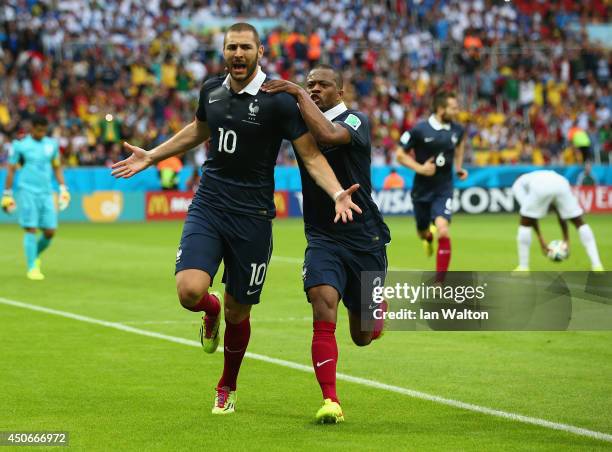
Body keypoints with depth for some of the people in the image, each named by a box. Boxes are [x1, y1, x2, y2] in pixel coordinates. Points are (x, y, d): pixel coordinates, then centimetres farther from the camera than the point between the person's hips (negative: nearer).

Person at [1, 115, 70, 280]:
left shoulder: (52, 144, 10)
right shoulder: (20, 145, -1)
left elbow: (57, 167, 19)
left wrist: (63, 189, 11)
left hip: (46, 192, 4)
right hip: (27, 192, -4)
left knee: (50, 232, 0)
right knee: (31, 229, -9)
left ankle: (35, 255, 28)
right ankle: (32, 268, -2)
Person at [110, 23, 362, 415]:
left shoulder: (278, 101, -10)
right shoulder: (212, 90, 5)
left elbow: (311, 155, -8)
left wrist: (338, 193, -25)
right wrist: (150, 157, 32)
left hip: (252, 217, -3)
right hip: (208, 206, 3)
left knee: (237, 312, 6)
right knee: (190, 290, -19)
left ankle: (227, 388, 32)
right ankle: (211, 311, 21)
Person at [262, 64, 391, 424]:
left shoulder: (356, 120, -11)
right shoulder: (300, 122, 5)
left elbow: (329, 135, -32)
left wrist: (298, 94, -27)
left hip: (365, 240, -2)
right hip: (323, 238, 2)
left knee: (362, 336, 10)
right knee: (324, 308, -24)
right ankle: (331, 402, -22)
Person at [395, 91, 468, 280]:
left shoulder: (456, 130, -2)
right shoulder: (420, 130, -14)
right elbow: (400, 154, -7)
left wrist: (459, 167, 11)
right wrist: (420, 168, -20)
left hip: (444, 189, 1)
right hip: (422, 189, -1)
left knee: (443, 230, -20)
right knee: (423, 232, 16)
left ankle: (440, 281, -13)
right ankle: (428, 238, 58)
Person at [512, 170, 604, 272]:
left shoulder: (518, 184, 36)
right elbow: (560, 214, 40)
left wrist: (540, 239, 20)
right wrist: (566, 240, 40)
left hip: (539, 187, -3)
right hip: (562, 184, 3)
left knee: (525, 224, 19)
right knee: (579, 223, 20)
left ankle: (523, 268, 19)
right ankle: (596, 265, 13)